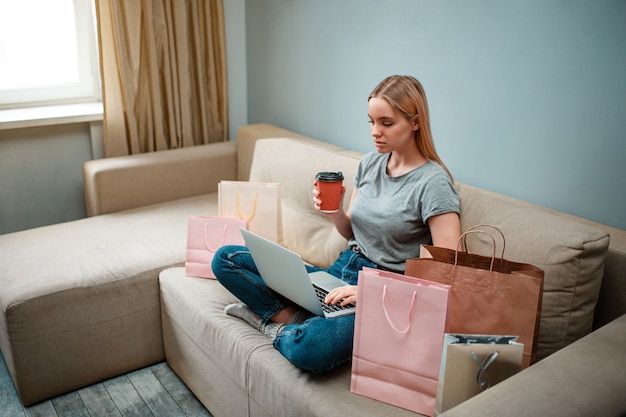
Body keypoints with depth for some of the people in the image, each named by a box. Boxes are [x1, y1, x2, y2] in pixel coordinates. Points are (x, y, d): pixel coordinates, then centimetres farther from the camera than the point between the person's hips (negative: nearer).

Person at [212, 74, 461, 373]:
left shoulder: (433, 182, -14)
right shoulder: (370, 163, 7)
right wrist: (334, 212, -6)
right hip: (340, 274, 7)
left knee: (308, 349, -38)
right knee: (225, 259, 0)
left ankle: (281, 331, -5)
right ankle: (293, 319, -9)